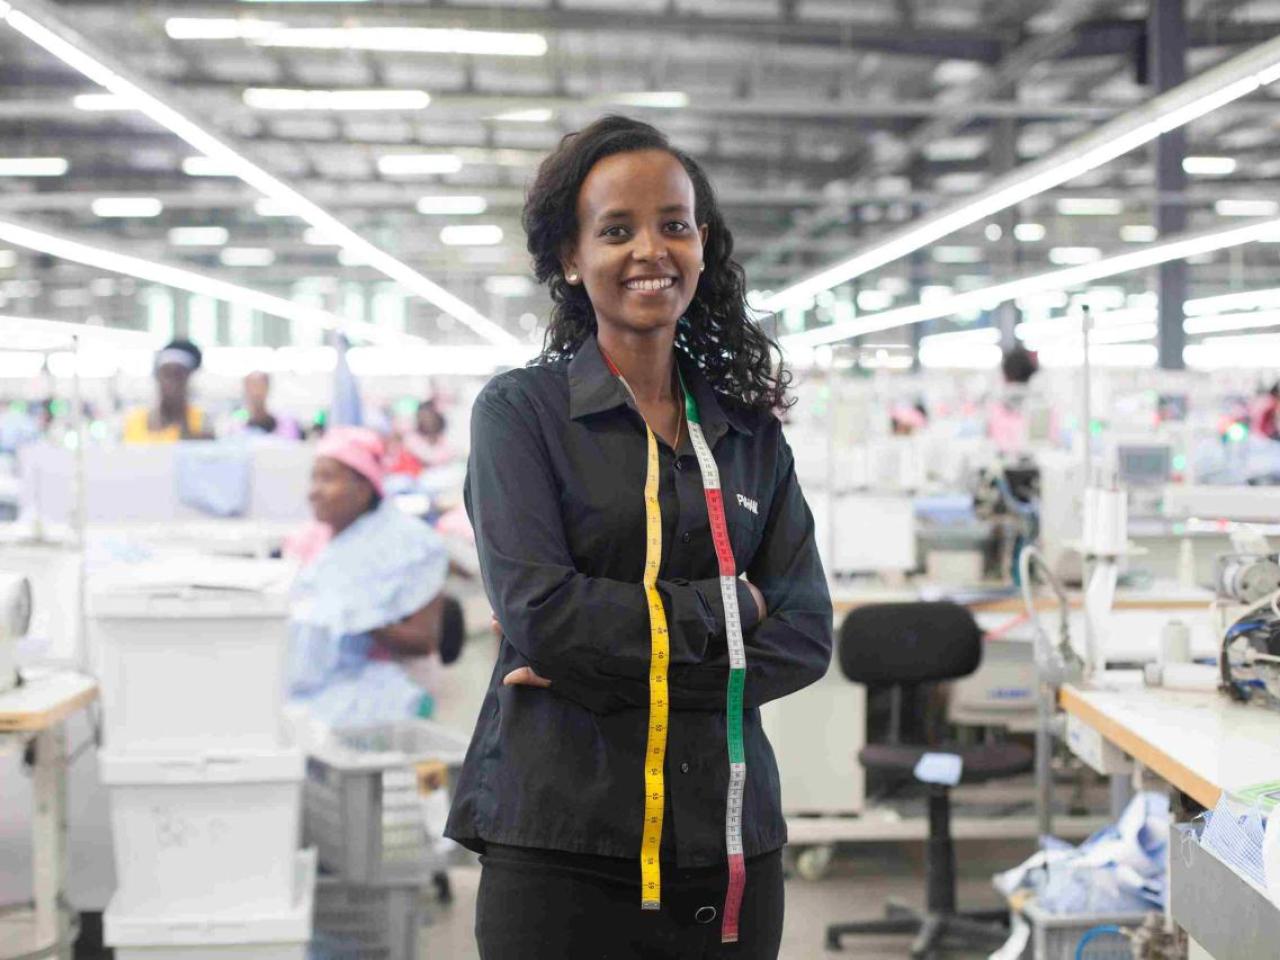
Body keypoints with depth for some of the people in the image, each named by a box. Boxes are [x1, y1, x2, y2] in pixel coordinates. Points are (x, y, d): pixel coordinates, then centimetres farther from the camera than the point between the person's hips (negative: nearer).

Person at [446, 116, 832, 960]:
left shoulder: (751, 431, 9)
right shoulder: (519, 410, -1)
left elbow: (805, 636, 0)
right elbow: (539, 611, -14)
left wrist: (620, 670, -12)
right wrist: (725, 608, -6)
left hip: (728, 843, 4)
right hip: (561, 840, -3)